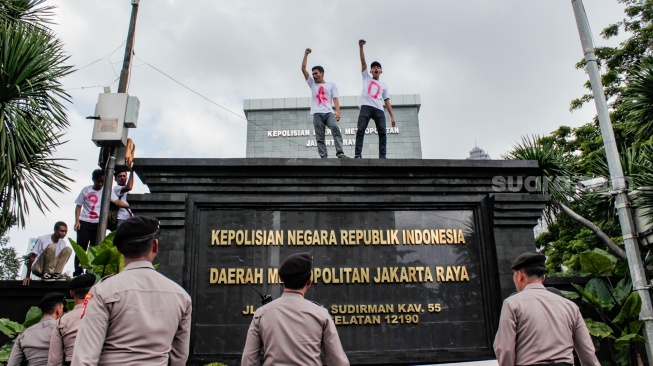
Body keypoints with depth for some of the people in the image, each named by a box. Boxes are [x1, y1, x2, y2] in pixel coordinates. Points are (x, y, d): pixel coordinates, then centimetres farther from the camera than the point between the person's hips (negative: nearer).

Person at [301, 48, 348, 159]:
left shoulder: (331, 85, 15)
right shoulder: (312, 83, 20)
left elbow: (335, 99, 5)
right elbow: (303, 69, 13)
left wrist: (338, 111, -11)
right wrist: (306, 54, 8)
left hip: (329, 113, -2)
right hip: (317, 114, 2)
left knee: (335, 128, -26)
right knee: (320, 138, -4)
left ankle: (340, 153, -34)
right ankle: (323, 157, -6)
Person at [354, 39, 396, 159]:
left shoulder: (383, 86, 27)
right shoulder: (366, 78, 24)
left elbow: (387, 101, 20)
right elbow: (363, 62, 13)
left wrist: (392, 117, 10)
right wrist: (361, 47, 2)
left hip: (379, 110, 2)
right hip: (366, 107, -2)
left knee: (382, 132, -11)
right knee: (360, 130, -16)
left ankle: (382, 157, -14)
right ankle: (357, 155, -23)